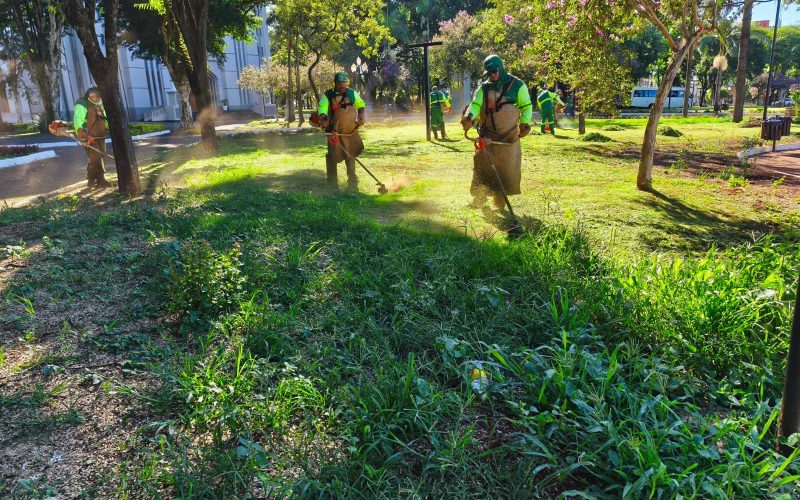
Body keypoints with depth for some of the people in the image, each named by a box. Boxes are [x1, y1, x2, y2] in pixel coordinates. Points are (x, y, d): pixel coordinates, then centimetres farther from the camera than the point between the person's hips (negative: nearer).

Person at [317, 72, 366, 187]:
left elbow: (361, 104, 15)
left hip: (349, 130, 3)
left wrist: (361, 115, -5)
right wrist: (323, 119, -39)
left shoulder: (352, 93, 2)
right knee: (333, 154, -3)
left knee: (350, 154, 10)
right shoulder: (328, 95, -7)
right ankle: (332, 179, 8)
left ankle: (352, 179, 21)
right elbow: (322, 108, -19)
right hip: (333, 130, -2)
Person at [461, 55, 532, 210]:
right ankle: (479, 197, 6)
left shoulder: (517, 85, -2)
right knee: (482, 165, -3)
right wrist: (469, 117, -30)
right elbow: (475, 104, -9)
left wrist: (525, 123, -8)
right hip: (487, 136, 2)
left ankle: (500, 199, 11)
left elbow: (526, 106, 5)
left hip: (509, 137, -1)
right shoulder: (484, 88, 3)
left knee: (507, 168, 2)